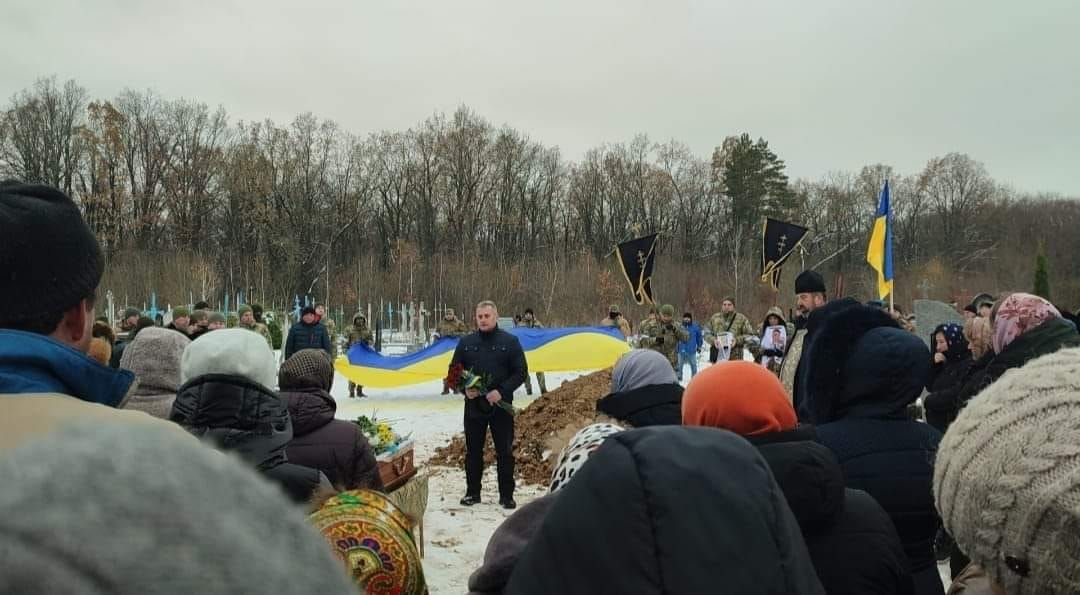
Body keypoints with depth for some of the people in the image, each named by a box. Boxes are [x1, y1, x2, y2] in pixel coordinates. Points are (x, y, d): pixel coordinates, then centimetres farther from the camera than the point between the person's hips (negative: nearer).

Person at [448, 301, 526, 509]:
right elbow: (454, 371, 12)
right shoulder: (466, 342, 7)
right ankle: (472, 493, 21)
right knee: (473, 451, 9)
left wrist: (501, 391, -15)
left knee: (505, 452, 2)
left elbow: (521, 372, -2)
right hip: (473, 405, 3)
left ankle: (506, 495, 12)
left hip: (501, 406, -2)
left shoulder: (510, 342, 0)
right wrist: (464, 388, -8)